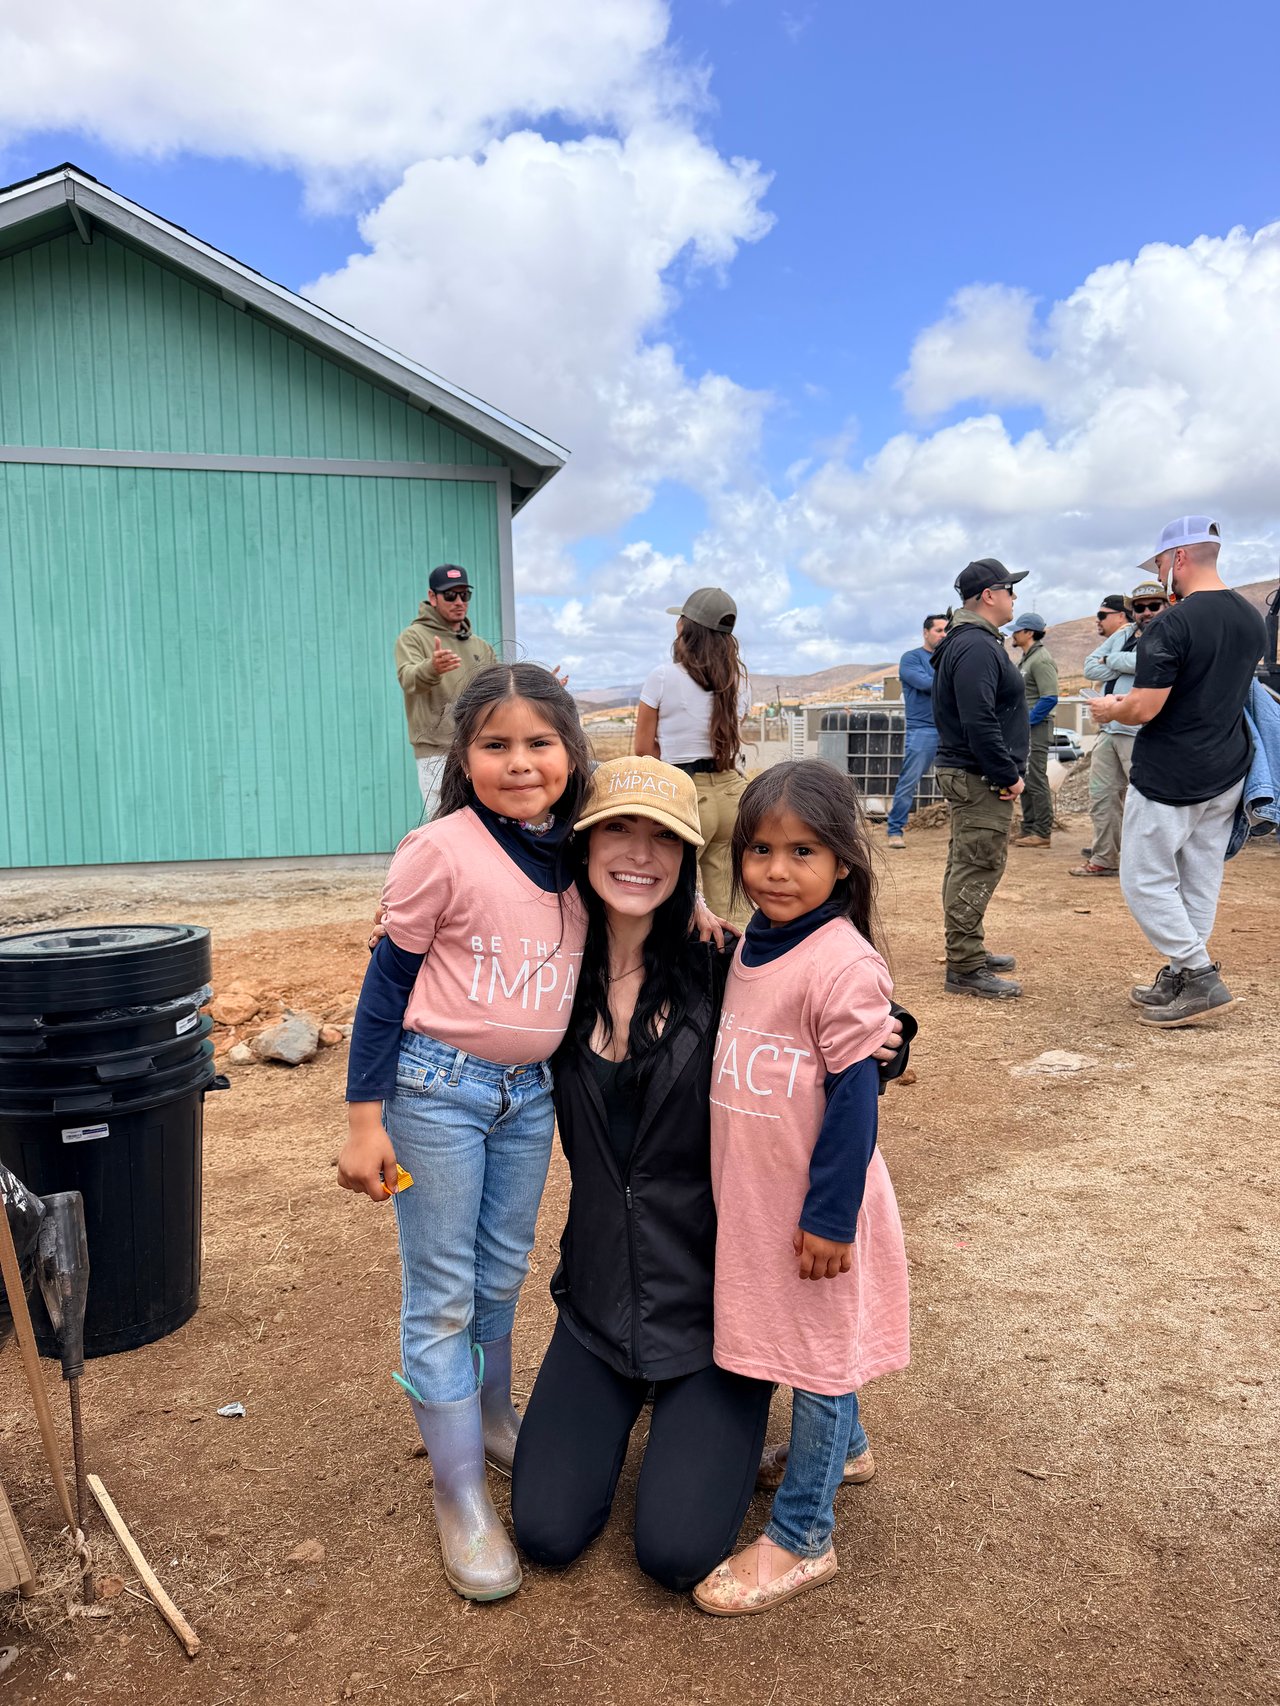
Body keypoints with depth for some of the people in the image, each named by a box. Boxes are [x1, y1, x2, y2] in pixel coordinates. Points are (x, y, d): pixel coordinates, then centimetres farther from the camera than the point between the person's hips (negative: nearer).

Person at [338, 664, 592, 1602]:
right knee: (442, 1293, 6)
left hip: (531, 1092, 5)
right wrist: (364, 1121, -12)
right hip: (437, 1089, -5)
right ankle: (461, 1495, 22)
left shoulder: (582, 855, -2)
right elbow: (387, 982, -12)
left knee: (503, 1276, 21)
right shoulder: (443, 851, -18)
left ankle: (493, 1417, 45)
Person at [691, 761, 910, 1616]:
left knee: (820, 1352, 8)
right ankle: (842, 1446, 48)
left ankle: (801, 1538, 23)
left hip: (815, 1206, -8)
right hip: (751, 1196, 8)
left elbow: (854, 1101, -20)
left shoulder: (843, 965, -22)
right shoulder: (751, 945, 2)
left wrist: (830, 1216, -17)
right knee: (794, 1342, 24)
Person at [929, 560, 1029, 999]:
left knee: (966, 865, 18)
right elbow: (980, 723, -26)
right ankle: (965, 969, -2)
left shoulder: (966, 641, 17)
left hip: (966, 775, 11)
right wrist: (1008, 775, -19)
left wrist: (1005, 772, 19)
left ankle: (968, 951, 30)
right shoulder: (977, 647, -18)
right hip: (979, 779, -11)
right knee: (977, 869, -7)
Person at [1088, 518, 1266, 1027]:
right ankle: (1180, 978, 21)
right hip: (1228, 774, 8)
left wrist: (1110, 710, -1)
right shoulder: (1253, 619, 8)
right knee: (1199, 881, 13)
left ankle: (1200, 976, -1)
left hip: (1170, 779, -8)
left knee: (1145, 879, 2)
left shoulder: (1173, 623, -19)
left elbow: (1144, 709, -22)